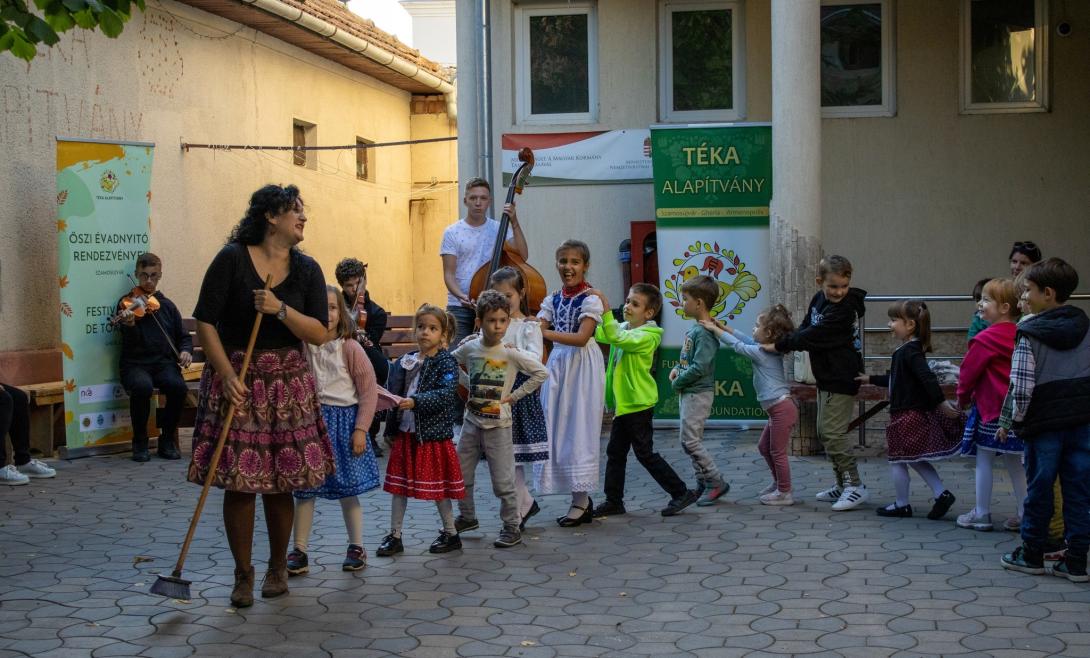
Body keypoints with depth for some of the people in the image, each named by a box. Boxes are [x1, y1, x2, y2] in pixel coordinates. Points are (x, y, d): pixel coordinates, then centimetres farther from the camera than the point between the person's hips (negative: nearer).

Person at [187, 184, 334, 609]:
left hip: (287, 384, 3)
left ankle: (278, 567, 23)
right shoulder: (232, 259, -5)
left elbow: (319, 334, -1)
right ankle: (243, 575, 11)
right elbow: (205, 322, -7)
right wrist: (227, 375, -15)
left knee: (280, 483, 5)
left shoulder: (306, 269, 5)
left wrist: (281, 310, -17)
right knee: (239, 482, -3)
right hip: (237, 381, -3)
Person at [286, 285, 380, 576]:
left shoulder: (350, 348, -8)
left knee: (346, 489, 8)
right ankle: (299, 552, 13)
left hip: (343, 421, -2)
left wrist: (360, 429, -9)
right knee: (304, 489, 4)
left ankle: (357, 548, 23)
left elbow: (369, 390, -6)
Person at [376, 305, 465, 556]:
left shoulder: (447, 363, -8)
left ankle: (451, 534, 21)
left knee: (438, 487, 5)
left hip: (433, 434, -5)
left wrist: (415, 401, -32)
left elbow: (446, 394, -22)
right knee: (399, 485, 8)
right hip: (404, 433, 5)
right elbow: (392, 393, 14)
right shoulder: (403, 362, 8)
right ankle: (394, 536, 17)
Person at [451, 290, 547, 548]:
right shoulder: (469, 348, -3)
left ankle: (512, 527, 11)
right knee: (461, 473, 13)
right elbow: (452, 364, 18)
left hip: (498, 424, -4)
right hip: (472, 420, 4)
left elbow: (541, 373, -11)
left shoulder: (511, 353, -14)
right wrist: (469, 384, 5)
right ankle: (467, 517, 33)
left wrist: (515, 395, -11)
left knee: (503, 481, -1)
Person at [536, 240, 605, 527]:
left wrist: (544, 332, -27)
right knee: (557, 428, 4)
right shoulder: (552, 300, 10)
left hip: (582, 366, -6)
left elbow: (582, 337, -20)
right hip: (557, 364, 6)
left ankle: (580, 501, 3)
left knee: (578, 429, -5)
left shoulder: (591, 299, -8)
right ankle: (581, 498, 14)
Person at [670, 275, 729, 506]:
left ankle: (716, 482, 0)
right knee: (693, 440, 13)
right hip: (688, 392, 10)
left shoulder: (705, 332, -20)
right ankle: (703, 484, 20)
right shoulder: (694, 327, 10)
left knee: (690, 440, -8)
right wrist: (678, 368, 4)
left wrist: (678, 382, -13)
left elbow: (700, 367, -24)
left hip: (698, 393, -10)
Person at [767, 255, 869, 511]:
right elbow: (806, 327, 13)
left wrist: (779, 345, -15)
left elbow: (813, 335, -23)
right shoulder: (819, 299, 5)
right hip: (827, 377, 10)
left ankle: (855, 486, -2)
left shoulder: (845, 308, -22)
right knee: (825, 433, 15)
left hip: (841, 378, -10)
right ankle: (842, 484, 24)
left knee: (833, 433, -10)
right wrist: (785, 344, -6)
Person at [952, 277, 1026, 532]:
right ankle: (1025, 514, 16)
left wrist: (963, 398, 8)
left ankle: (982, 514, 9)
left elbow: (969, 372, -9)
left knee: (983, 461, 4)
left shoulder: (985, 340, -16)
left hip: (990, 409, -7)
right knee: (1014, 462, 13)